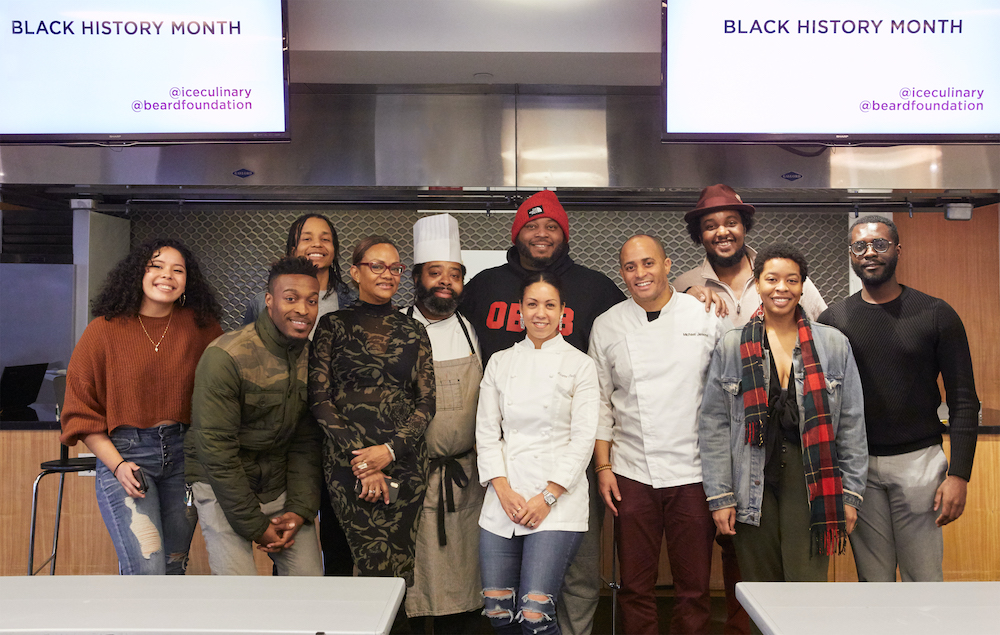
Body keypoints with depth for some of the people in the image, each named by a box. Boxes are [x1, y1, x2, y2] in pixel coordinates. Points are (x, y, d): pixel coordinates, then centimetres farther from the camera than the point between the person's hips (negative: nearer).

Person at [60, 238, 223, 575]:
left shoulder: (201, 326, 1)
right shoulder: (104, 331, -2)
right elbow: (81, 410, 2)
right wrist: (117, 465, -9)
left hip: (184, 453, 3)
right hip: (123, 454, -3)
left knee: (173, 567, 12)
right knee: (147, 571, -16)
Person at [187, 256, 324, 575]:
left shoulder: (312, 359, -1)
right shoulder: (225, 356, -19)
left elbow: (307, 443, 3)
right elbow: (216, 449, -18)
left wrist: (300, 510, -7)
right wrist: (254, 526, -16)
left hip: (279, 487, 5)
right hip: (222, 488, -5)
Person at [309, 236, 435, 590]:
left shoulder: (413, 332, 12)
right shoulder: (333, 326, 6)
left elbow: (426, 403, 6)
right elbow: (319, 399, -1)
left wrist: (390, 450, -9)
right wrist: (361, 458, -9)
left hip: (405, 460, 2)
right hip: (348, 461, -2)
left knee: (400, 566, -2)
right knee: (378, 563, -10)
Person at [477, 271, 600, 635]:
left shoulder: (580, 365, 3)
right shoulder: (500, 363, 12)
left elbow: (583, 438, -3)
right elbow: (487, 431, 8)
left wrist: (548, 497, -10)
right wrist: (504, 490, -5)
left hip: (557, 502, -3)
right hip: (504, 499, 3)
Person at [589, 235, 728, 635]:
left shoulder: (707, 317, 1)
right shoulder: (607, 326, 4)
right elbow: (600, 402, 8)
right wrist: (603, 466, 3)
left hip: (693, 471, 0)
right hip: (632, 473, 1)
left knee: (694, 586, 7)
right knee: (636, 586, 8)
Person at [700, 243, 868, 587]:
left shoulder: (834, 344, 6)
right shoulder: (731, 347, 4)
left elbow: (852, 425, 8)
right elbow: (713, 426, 4)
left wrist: (850, 494, 3)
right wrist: (720, 497, -1)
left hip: (811, 484, 0)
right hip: (753, 489, 0)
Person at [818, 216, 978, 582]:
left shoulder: (935, 315, 0)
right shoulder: (832, 321, 4)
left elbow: (963, 400, -1)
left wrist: (959, 475, -8)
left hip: (919, 460, -1)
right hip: (857, 465, 1)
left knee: (924, 577, 3)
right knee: (873, 579, 9)